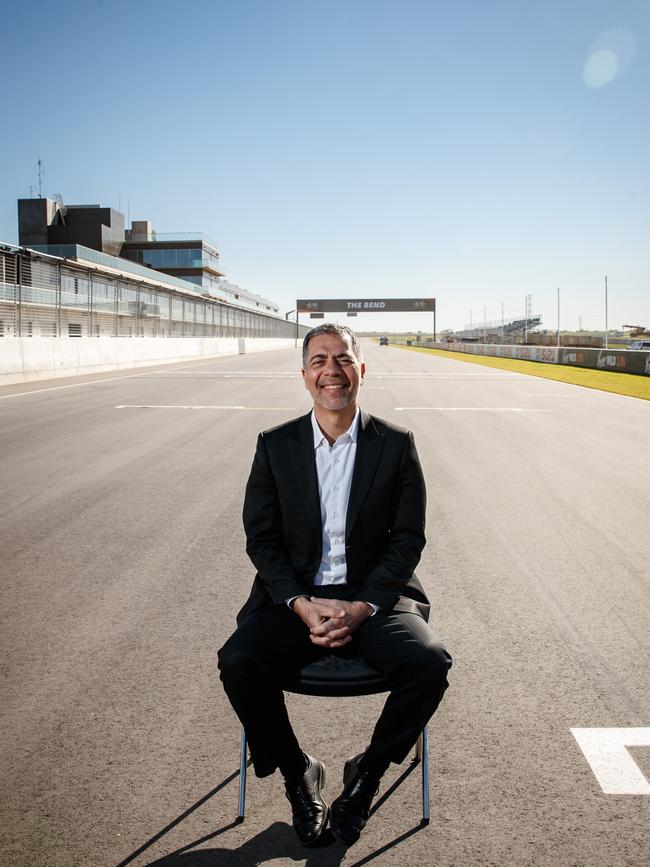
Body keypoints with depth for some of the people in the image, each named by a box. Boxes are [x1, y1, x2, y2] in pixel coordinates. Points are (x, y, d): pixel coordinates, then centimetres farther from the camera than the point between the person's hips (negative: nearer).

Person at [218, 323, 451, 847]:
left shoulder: (396, 445, 1)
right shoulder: (275, 446, 3)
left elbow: (409, 540, -2)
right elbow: (260, 538, 1)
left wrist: (361, 607, -15)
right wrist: (302, 605, -15)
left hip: (375, 596, 0)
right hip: (294, 596, 1)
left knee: (429, 662, -27)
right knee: (238, 662, -26)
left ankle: (367, 773, 3)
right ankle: (298, 773, 3)